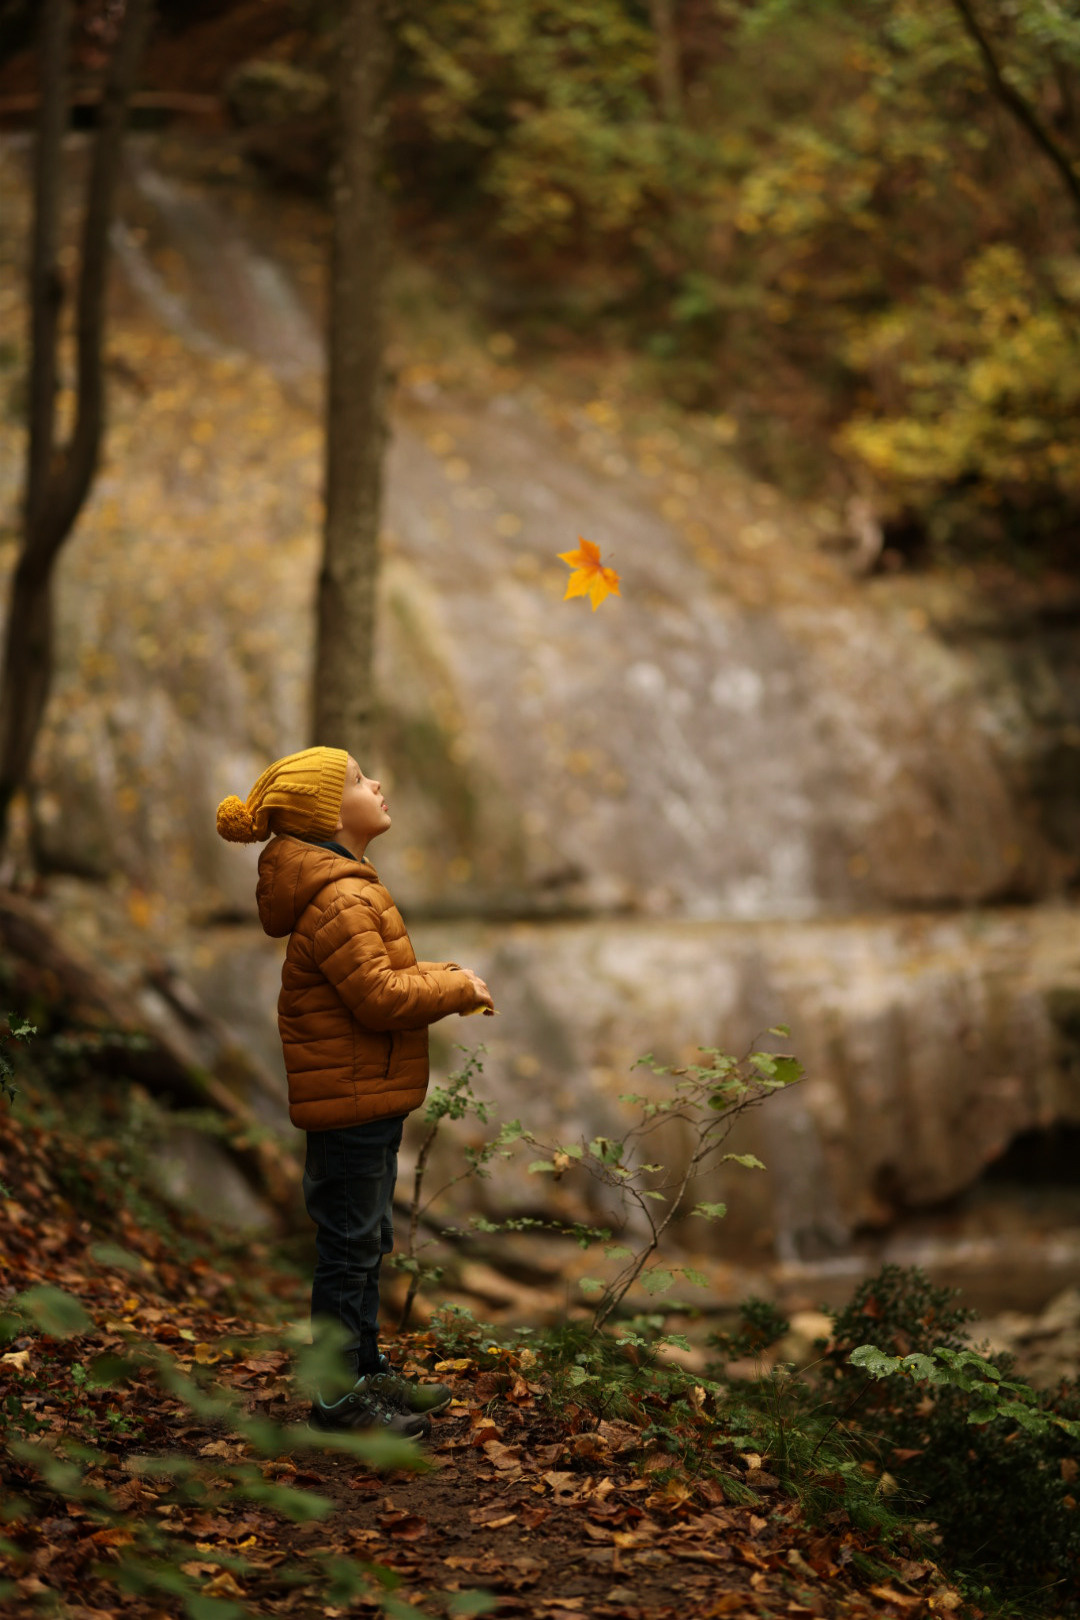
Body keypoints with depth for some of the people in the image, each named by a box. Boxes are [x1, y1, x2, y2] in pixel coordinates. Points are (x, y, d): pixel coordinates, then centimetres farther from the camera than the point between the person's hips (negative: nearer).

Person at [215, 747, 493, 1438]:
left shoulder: (349, 888, 14)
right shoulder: (338, 899, -21)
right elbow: (379, 996, -24)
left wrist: (446, 977, 3)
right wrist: (456, 988, -12)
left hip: (369, 1096, 11)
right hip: (352, 1100, -11)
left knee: (365, 1243, 19)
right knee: (350, 1249, -2)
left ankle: (368, 1371, 31)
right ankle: (338, 1398, 7)